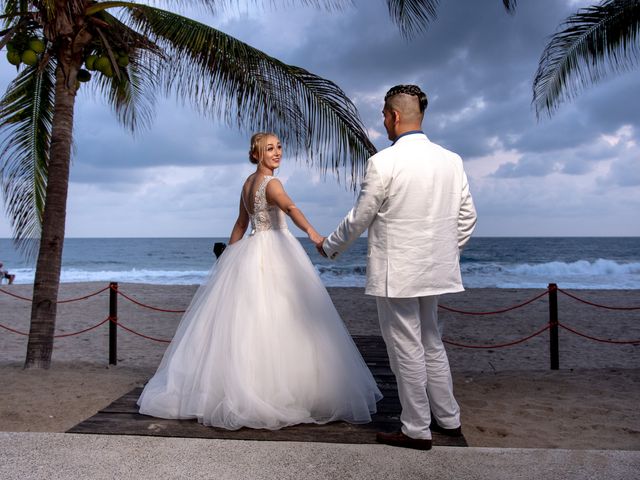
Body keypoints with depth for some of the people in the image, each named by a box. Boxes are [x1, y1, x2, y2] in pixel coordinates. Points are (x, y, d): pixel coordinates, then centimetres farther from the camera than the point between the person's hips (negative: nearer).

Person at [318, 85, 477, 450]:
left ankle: (417, 431, 19)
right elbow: (467, 217, 8)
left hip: (396, 273, -7)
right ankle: (449, 419, 33)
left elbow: (359, 219, -7)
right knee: (432, 345, 21)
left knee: (407, 351, 5)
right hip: (434, 269, 7)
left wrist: (329, 247, 10)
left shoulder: (383, 162, -14)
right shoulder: (451, 160, 4)